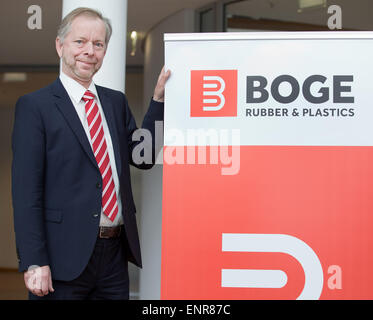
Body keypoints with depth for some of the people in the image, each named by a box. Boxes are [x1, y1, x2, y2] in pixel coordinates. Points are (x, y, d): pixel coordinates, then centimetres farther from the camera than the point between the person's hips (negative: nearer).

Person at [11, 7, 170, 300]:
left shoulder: (117, 102, 13)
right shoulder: (35, 106, -5)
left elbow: (143, 157, 10)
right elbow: (26, 191, -10)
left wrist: (159, 100, 3)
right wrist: (34, 263, -16)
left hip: (115, 253, 5)